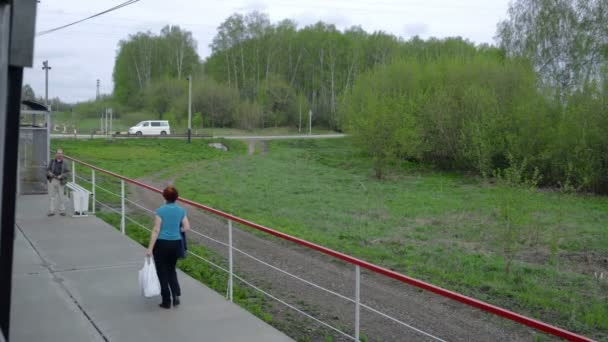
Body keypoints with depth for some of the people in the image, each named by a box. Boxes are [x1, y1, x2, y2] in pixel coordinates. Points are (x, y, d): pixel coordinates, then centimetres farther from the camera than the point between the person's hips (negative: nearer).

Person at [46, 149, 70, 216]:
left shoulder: (64, 163, 4)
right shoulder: (52, 162, 9)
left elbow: (67, 172, -2)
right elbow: (48, 169, 10)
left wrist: (62, 176, -18)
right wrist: (49, 173, -12)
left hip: (60, 181, -2)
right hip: (52, 180, 2)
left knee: (61, 196, 4)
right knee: (51, 196, 3)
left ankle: (62, 211, 14)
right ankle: (51, 211, 10)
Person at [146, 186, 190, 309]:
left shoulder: (160, 210, -12)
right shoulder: (181, 210, 0)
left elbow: (156, 230, -14)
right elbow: (187, 228, 0)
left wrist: (150, 248, -10)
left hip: (162, 244, -4)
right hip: (176, 243, 4)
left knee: (162, 272, 10)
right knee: (171, 269, 24)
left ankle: (166, 301, 15)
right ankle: (176, 294, 5)